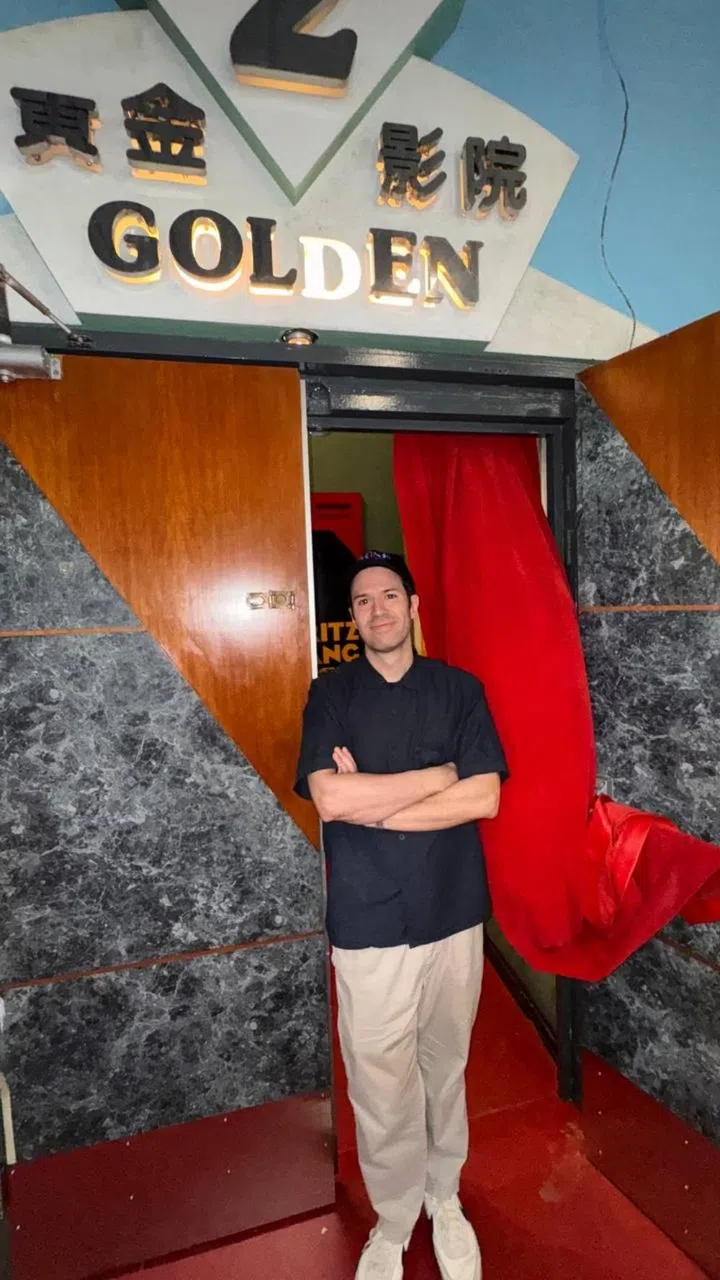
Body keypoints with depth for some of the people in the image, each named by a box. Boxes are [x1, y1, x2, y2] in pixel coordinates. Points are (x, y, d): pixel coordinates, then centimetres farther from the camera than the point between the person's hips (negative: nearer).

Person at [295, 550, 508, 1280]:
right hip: (367, 923, -1)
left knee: (446, 1068, 19)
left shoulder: (459, 688, -1)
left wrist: (372, 801, -14)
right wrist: (442, 774, -13)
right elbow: (329, 799, -17)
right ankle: (393, 1221, 38)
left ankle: (445, 1197, 45)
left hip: (453, 914, 2)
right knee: (381, 1083, 11)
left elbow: (486, 798, -10)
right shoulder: (330, 693, -3)